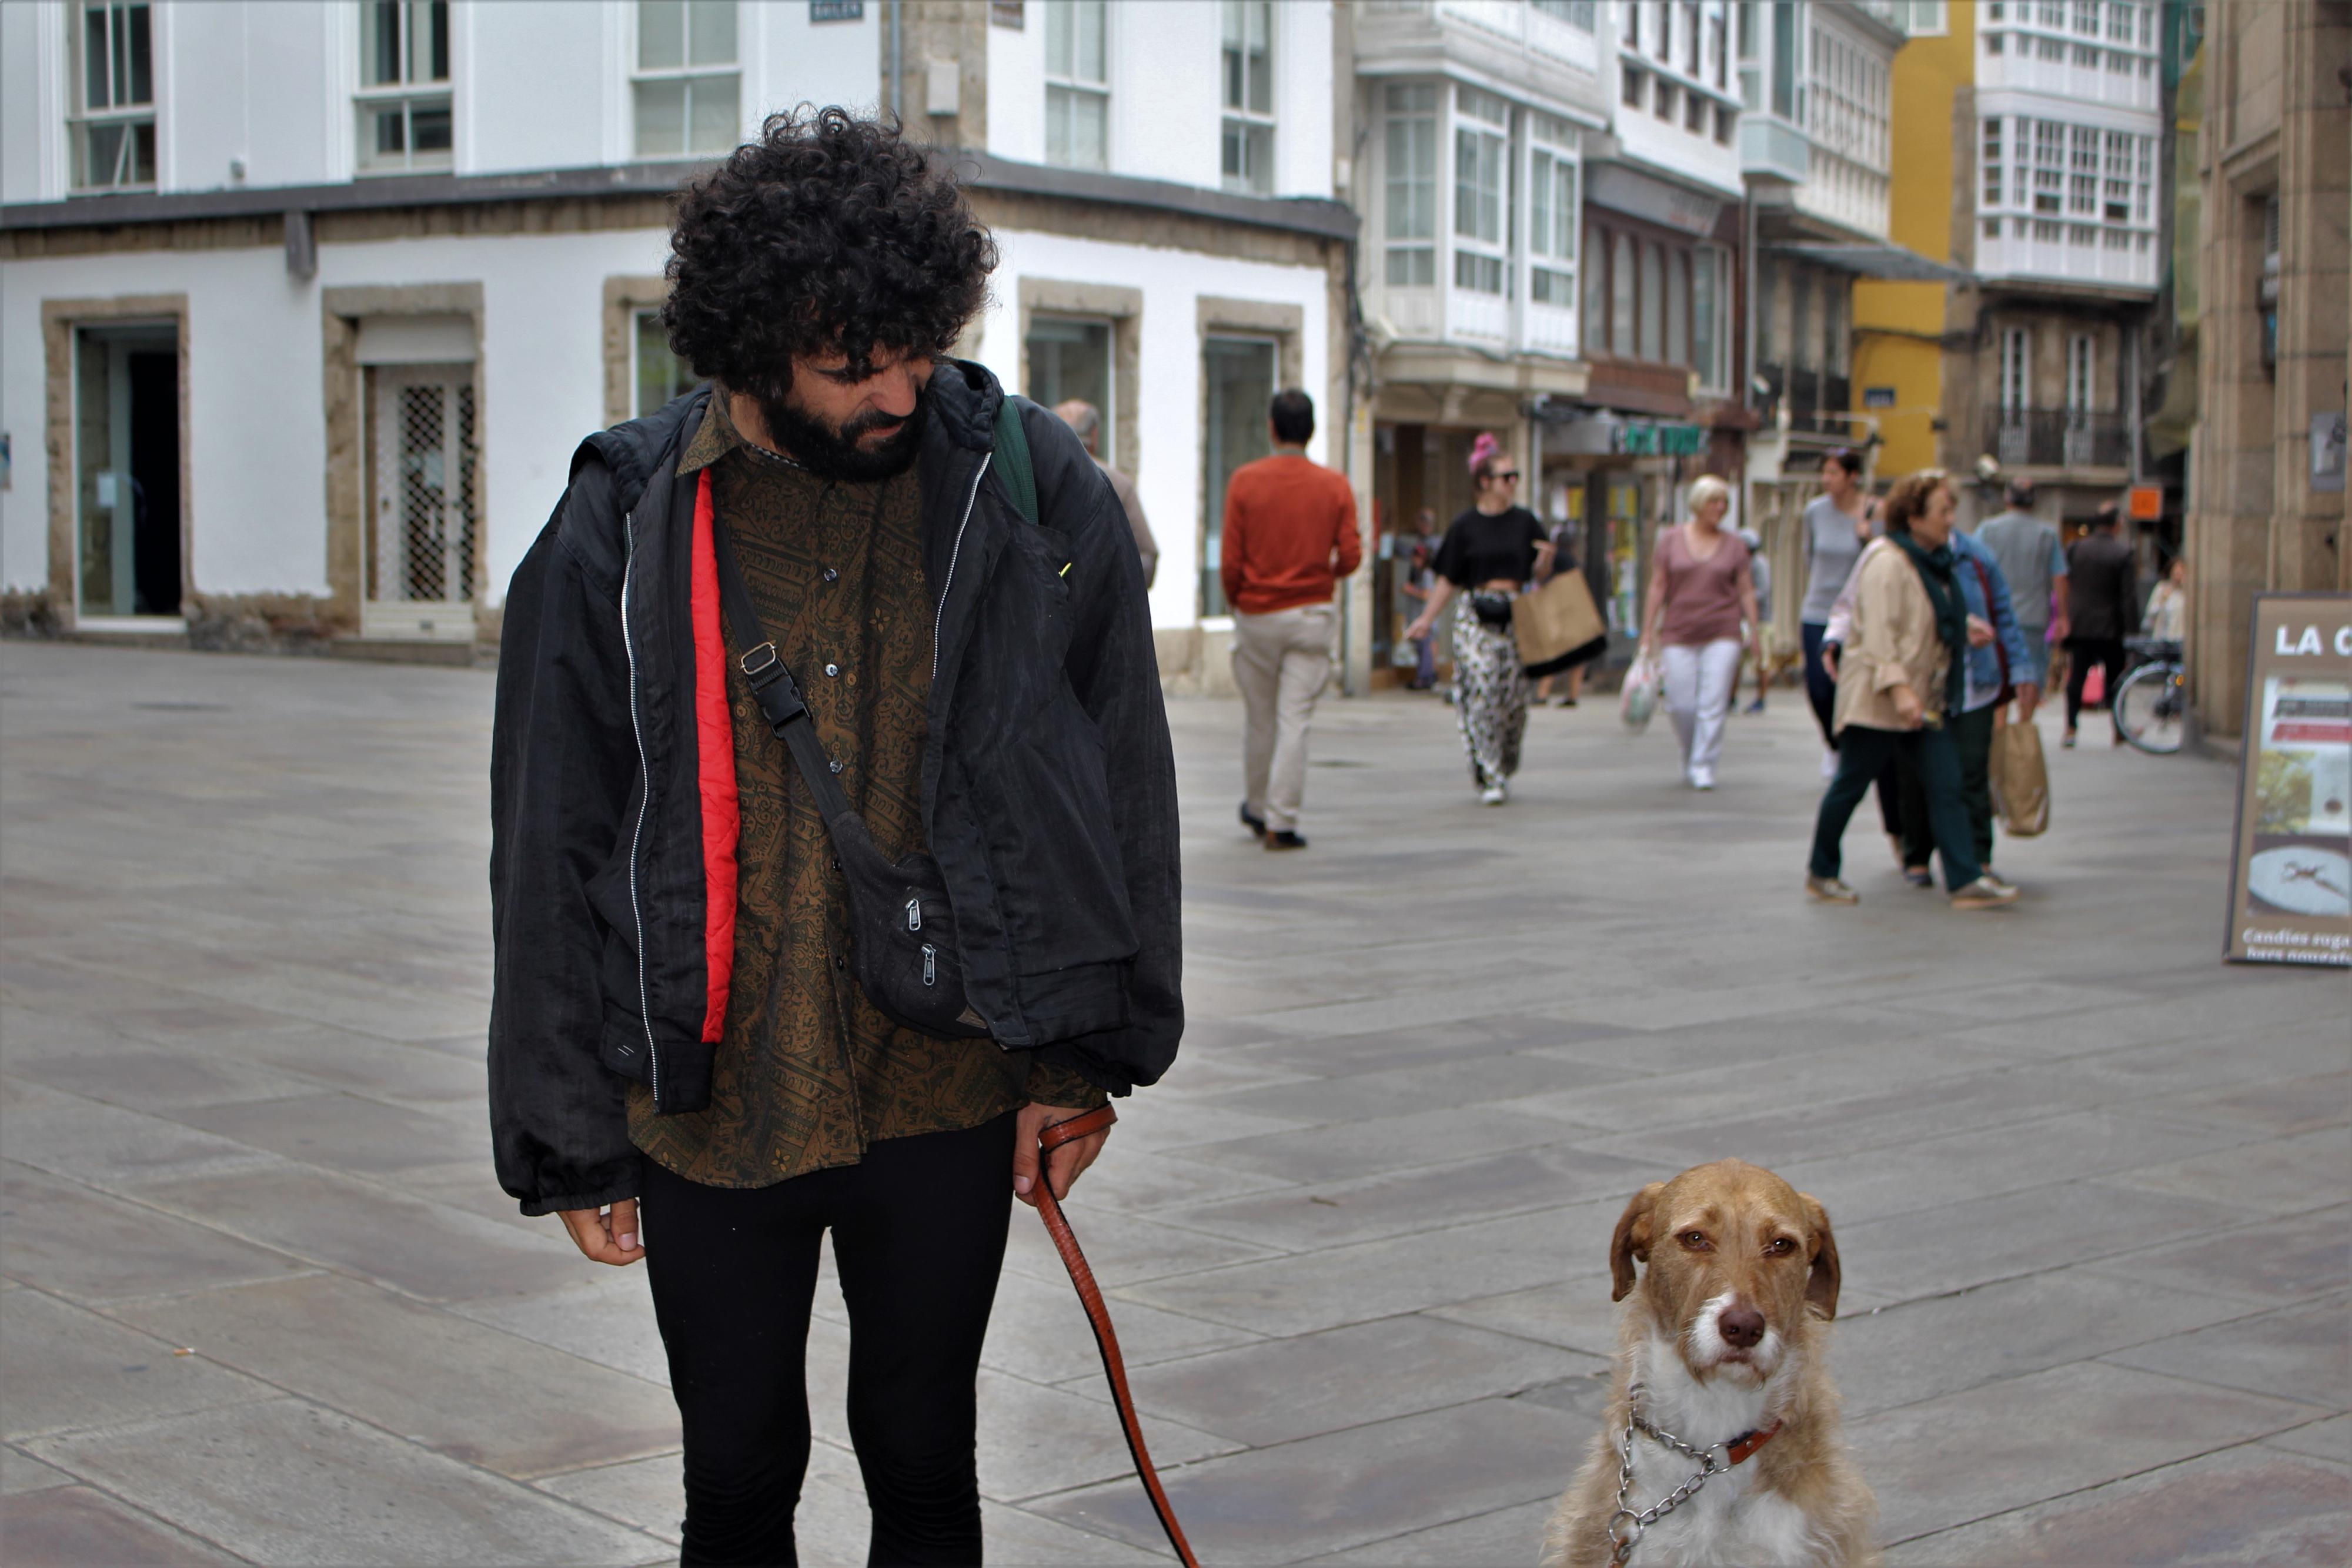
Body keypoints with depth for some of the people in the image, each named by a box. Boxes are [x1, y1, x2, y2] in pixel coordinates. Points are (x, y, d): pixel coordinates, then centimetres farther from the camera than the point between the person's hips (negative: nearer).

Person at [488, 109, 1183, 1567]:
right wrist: (571, 1137, 2)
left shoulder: (1036, 496, -5)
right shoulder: (619, 538, -5)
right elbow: (550, 855, 1)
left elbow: (1122, 784, 3)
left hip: (947, 1097, 0)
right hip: (708, 1106, 0)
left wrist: (1084, 1055, 3)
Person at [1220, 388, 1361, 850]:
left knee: (1260, 719, 13)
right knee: (1295, 721, -1)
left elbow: (1231, 560, -6)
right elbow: (1350, 557, -5)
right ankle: (1281, 823, -3)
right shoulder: (1335, 486, -2)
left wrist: (1235, 600, 11)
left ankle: (1257, 810, 30)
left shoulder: (1244, 481, -5)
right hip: (1311, 616, 0)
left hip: (1256, 616, 0)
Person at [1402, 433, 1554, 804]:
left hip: (1516, 619, 2)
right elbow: (1448, 580, 8)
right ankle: (1489, 779, -3)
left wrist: (1546, 560, -10)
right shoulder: (1466, 527, 3)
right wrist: (1427, 619, 2)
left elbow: (1539, 575, 11)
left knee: (1514, 699, 2)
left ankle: (1504, 772, 21)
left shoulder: (1524, 522, 8)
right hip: (1476, 620, -2)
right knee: (1482, 697, -9)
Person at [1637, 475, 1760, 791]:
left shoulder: (1734, 545, 6)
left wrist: (1756, 633, 1)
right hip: (1679, 634, 0)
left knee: (1713, 703, -9)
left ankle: (1704, 767, -2)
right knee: (1681, 705, -2)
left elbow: (1746, 592, 7)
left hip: (1722, 634, 0)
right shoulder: (1672, 539, 5)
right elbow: (1658, 586, 5)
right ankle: (1691, 757, 23)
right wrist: (1648, 631, 2)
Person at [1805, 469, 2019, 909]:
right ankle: (1820, 873, 17)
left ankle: (1967, 881, -5)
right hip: (1876, 699, -9)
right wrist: (1898, 688, -29)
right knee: (1851, 785, 3)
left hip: (1925, 700, 9)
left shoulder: (1935, 561, 14)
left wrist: (1966, 626, 18)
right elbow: (1879, 633, -22)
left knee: (1946, 787, -1)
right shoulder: (1887, 562, -15)